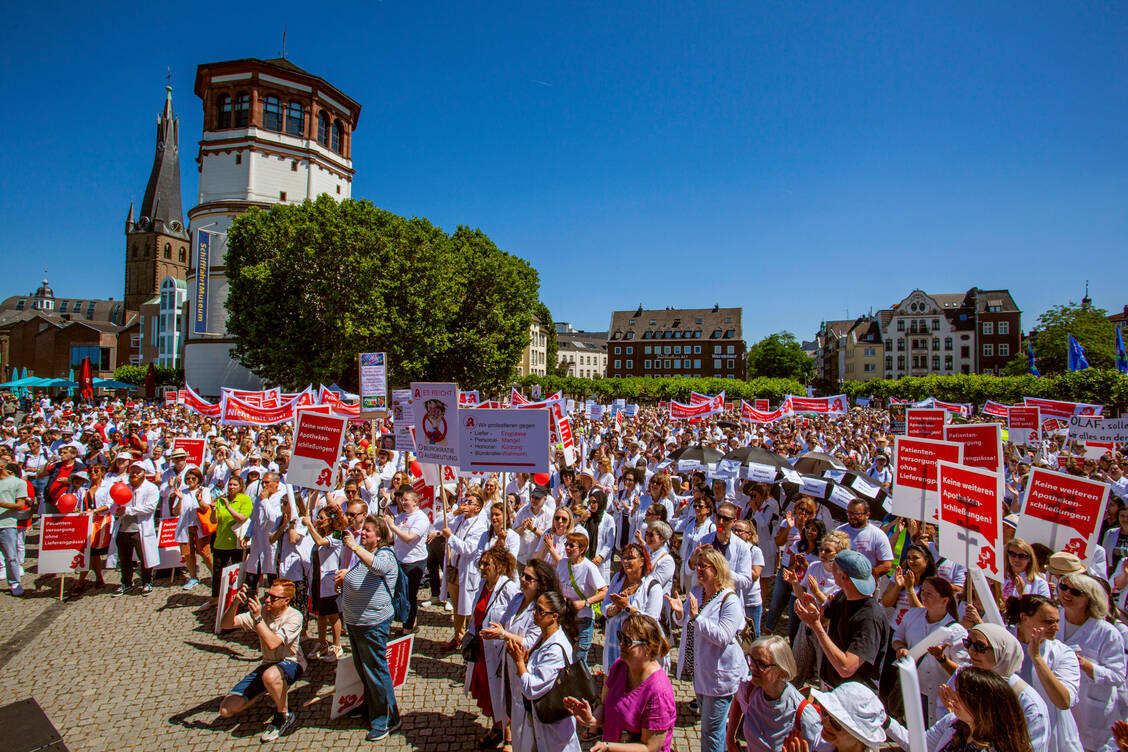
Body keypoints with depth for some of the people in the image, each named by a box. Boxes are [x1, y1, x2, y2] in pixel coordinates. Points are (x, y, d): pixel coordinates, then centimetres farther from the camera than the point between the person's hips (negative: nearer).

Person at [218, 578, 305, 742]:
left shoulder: (294, 617, -19)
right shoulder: (261, 611, -5)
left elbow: (272, 644, -32)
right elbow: (225, 624, -9)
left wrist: (257, 618, -34)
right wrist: (234, 603, -26)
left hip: (290, 663, -6)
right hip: (268, 664, 6)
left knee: (270, 676, -41)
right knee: (226, 710, -3)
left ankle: (285, 715, -13)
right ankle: (268, 690, 21)